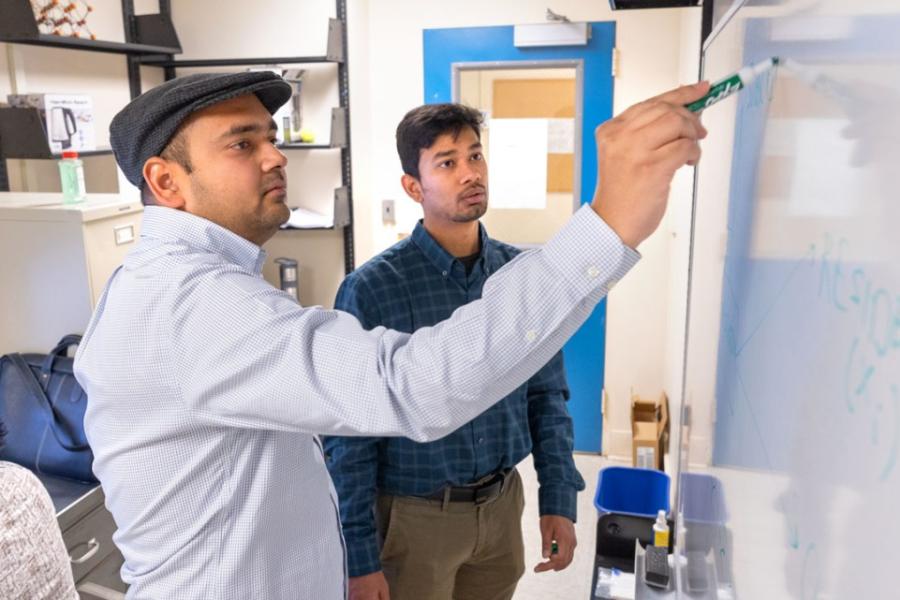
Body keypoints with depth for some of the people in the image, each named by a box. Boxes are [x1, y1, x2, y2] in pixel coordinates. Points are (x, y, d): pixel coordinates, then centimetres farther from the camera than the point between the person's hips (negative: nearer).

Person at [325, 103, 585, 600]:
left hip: (503, 504, 5)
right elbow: (350, 435, -14)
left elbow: (547, 396, 5)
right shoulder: (371, 289, -17)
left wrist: (559, 500, 2)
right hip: (414, 515, -4)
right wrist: (359, 557, -12)